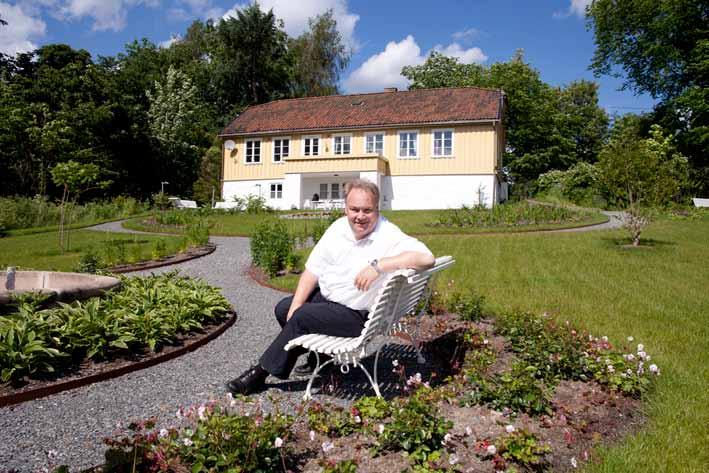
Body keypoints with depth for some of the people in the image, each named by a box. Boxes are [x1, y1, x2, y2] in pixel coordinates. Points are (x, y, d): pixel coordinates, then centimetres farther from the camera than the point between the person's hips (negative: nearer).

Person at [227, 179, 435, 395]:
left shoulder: (389, 237, -21)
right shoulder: (339, 227, -1)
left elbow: (426, 258, -38)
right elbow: (313, 270, 2)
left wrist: (378, 265, -41)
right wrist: (296, 305, -8)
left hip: (356, 314, -8)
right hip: (325, 297, 8)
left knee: (301, 317, -21)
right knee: (283, 309, 6)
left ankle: (260, 372, -2)